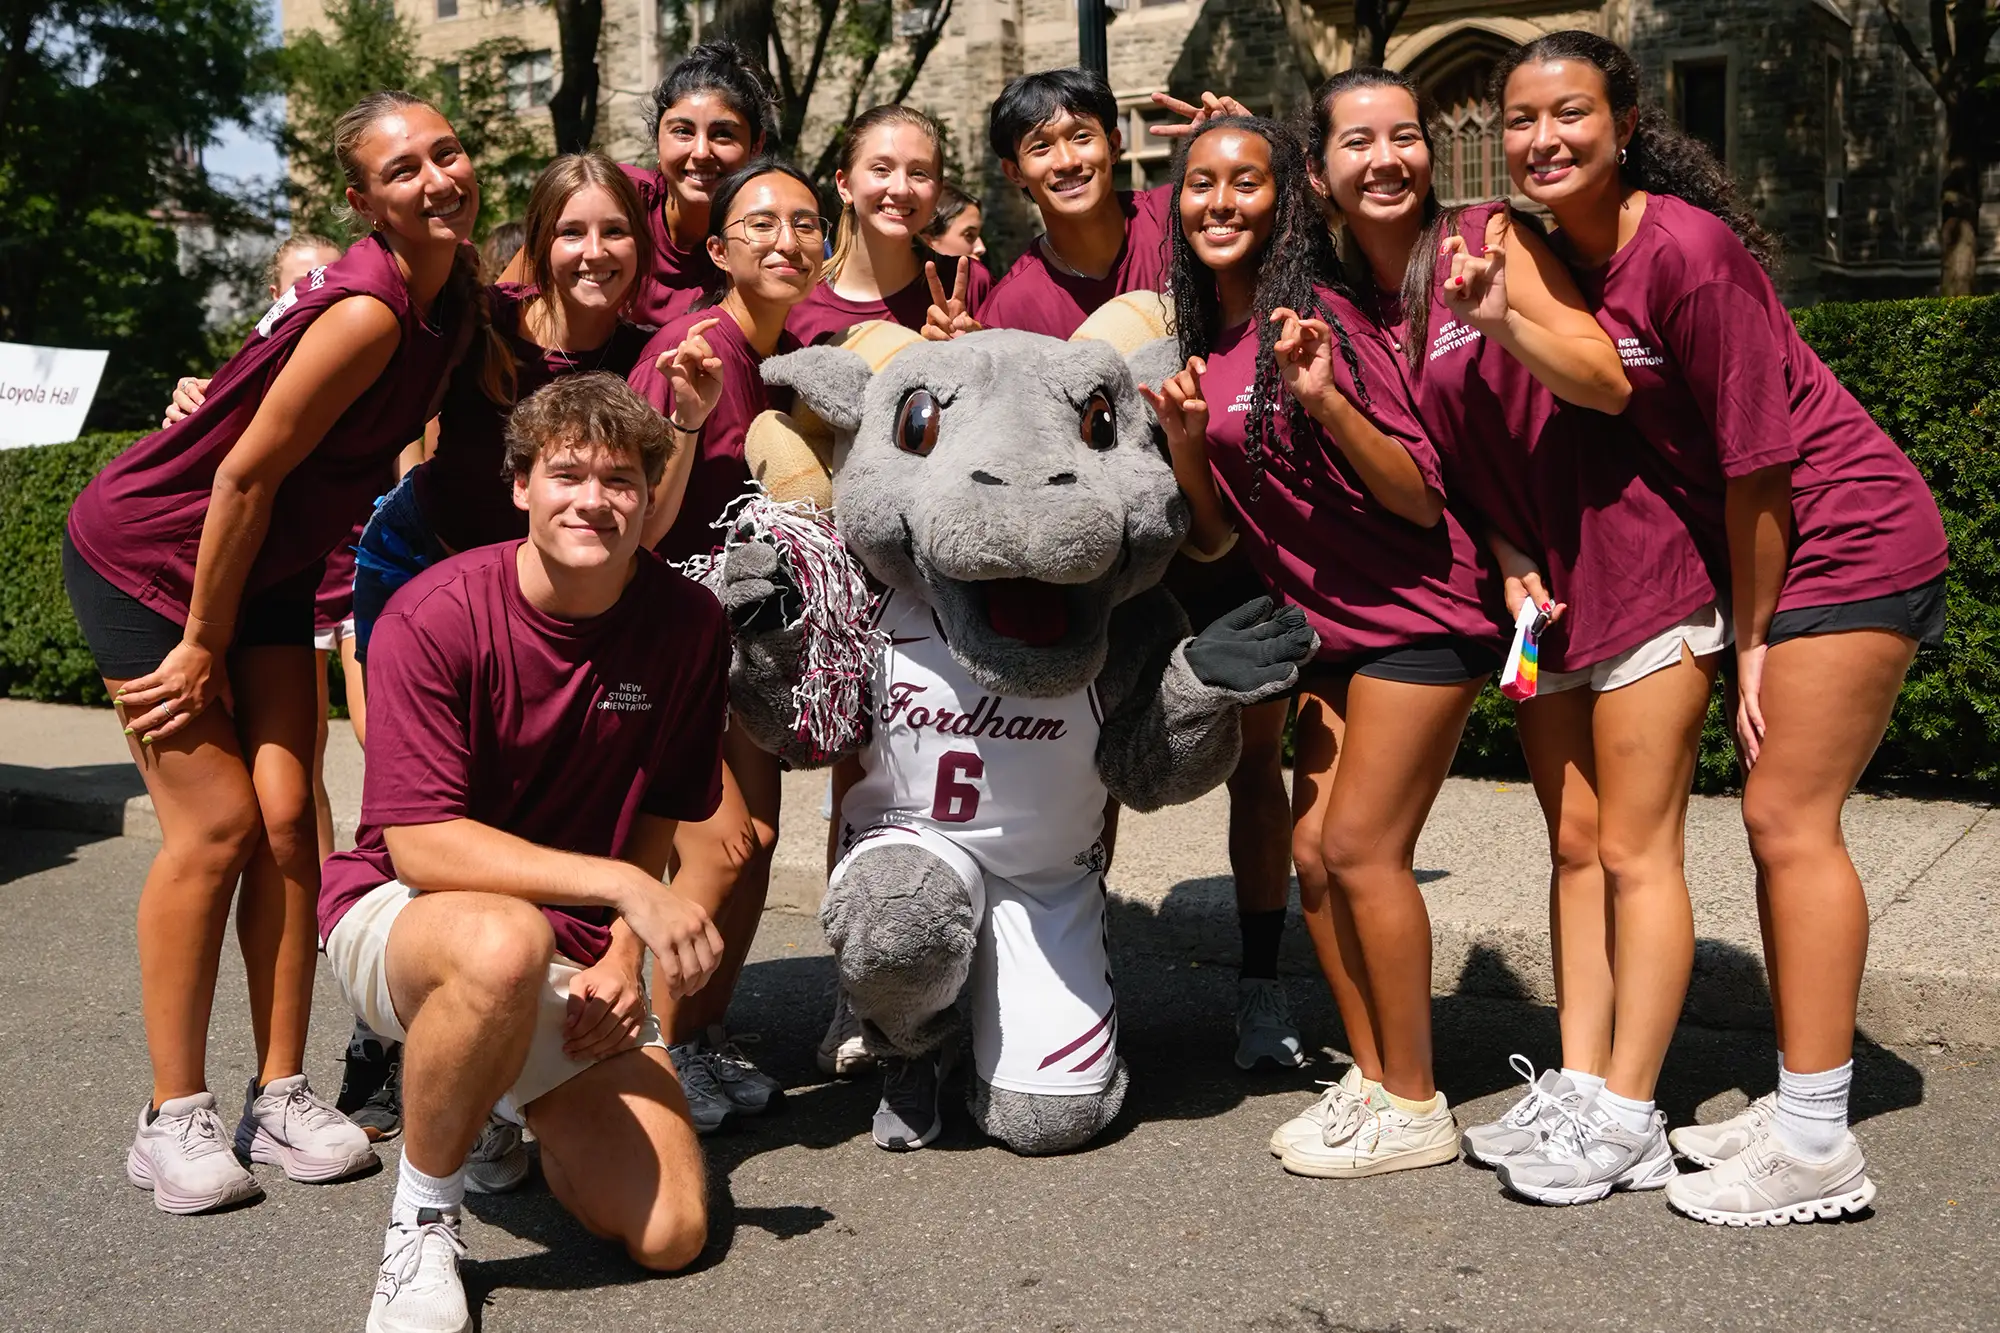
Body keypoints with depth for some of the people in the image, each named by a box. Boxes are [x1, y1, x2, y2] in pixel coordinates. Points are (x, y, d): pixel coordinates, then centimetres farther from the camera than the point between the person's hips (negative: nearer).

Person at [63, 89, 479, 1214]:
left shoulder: (458, 290, -4)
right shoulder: (369, 311, -28)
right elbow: (246, 476, -24)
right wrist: (203, 648, -16)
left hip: (266, 564, 7)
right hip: (149, 557, -7)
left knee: (288, 816, 0)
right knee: (216, 824, -9)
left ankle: (282, 1095, 8)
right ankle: (175, 1118, 3)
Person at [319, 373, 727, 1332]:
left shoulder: (689, 624, -5)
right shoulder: (436, 616, -18)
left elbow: (654, 816, 6)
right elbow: (420, 847, -22)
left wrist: (623, 958, -9)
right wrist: (620, 885, -28)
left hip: (579, 951, 4)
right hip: (401, 916, -4)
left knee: (669, 1235, -9)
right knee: (506, 941, -42)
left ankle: (517, 1101, 25)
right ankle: (421, 1222, -14)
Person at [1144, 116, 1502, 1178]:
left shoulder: (1316, 320, -17)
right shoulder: (1200, 344, 5)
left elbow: (1421, 498, -19)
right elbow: (1213, 537, 4)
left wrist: (1325, 400, -31)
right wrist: (1184, 438, -12)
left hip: (1418, 615, -8)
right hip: (1333, 623, 8)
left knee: (1359, 846, -8)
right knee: (1314, 846, 6)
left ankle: (1415, 1106, 5)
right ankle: (1370, 1077, 20)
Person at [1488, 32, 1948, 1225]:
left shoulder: (1687, 251, -21)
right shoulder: (1562, 261, 3)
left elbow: (1756, 461, -18)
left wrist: (1751, 640, -12)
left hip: (1851, 538, -8)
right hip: (1777, 550, 9)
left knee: (1791, 819, -8)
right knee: (1781, 817, 11)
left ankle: (1818, 1147, -1)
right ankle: (1803, 1102, 21)